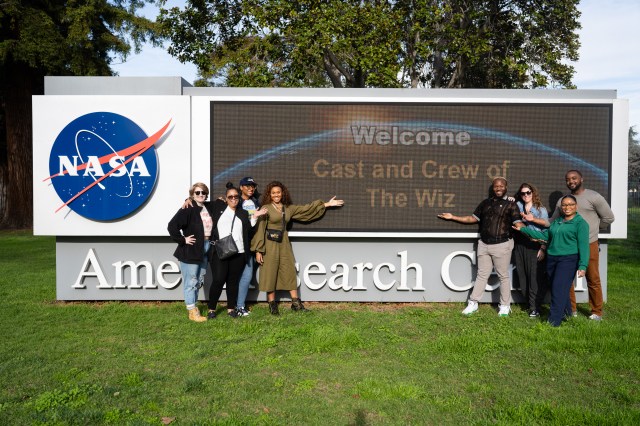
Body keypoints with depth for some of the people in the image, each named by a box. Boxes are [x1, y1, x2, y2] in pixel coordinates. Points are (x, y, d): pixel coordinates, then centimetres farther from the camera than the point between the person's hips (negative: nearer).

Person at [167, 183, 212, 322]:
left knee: (199, 281, 17)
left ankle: (192, 305, 32)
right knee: (191, 281, 1)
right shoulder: (188, 209, -12)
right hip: (190, 250, -7)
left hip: (205, 249, 8)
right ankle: (192, 312, 11)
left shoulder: (208, 208, 9)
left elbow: (211, 227, 21)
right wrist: (183, 240, -16)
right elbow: (172, 226, -19)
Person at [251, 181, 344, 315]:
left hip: (284, 243, 5)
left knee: (289, 272, 5)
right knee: (270, 273, 0)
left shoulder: (288, 208, 10)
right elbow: (260, 229, -8)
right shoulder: (265, 208, -5)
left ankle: (296, 303, 10)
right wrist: (258, 250, -13)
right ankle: (272, 304, 9)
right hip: (270, 244, -5)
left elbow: (306, 209, 16)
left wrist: (327, 204, 17)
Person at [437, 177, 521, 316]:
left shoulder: (511, 204, -2)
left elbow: (518, 223, -10)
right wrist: (452, 217, 13)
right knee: (482, 275, 11)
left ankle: (505, 306, 17)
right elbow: (473, 218, 16)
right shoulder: (486, 203, 12)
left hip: (502, 245, -4)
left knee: (503, 276, 5)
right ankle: (473, 303, 15)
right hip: (484, 244, 4)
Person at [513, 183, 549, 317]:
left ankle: (534, 307, 0)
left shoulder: (541, 209, 4)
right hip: (520, 246, 3)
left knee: (535, 277, -5)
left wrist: (543, 248, -9)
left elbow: (547, 230, 0)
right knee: (522, 275, 5)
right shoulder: (517, 206, 11)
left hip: (535, 247, -3)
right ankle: (529, 301, 18)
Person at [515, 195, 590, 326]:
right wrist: (523, 229, 14)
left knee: (559, 290, -10)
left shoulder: (580, 223, -3)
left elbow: (583, 245, -10)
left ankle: (554, 322, -7)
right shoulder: (557, 222, 17)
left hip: (568, 260, -6)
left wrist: (582, 266, -17)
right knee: (557, 289, 13)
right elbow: (544, 235, 17)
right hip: (552, 259, 7)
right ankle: (566, 312, 32)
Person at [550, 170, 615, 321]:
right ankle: (571, 310, 22)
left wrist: (591, 228, 5)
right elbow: (553, 221, 12)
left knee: (593, 280, 4)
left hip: (589, 246, -4)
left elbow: (608, 217, 0)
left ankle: (597, 312, 18)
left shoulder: (593, 197, -4)